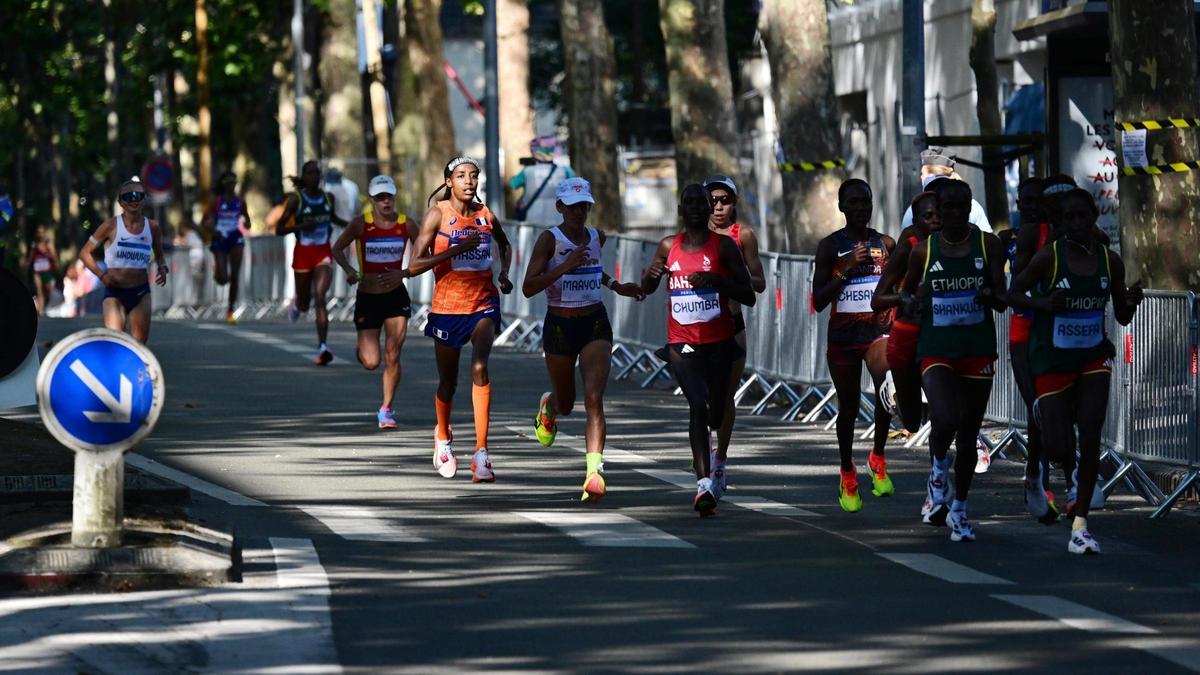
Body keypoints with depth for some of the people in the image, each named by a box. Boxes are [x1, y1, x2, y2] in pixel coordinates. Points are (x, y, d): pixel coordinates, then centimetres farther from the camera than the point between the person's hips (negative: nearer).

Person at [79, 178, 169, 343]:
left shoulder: (152, 228, 4)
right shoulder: (111, 226, -6)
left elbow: (159, 256, 21)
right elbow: (85, 252, 1)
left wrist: (163, 268, -2)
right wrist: (101, 274, -13)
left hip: (141, 292, 4)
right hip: (115, 293, -4)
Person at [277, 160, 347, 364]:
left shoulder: (328, 198, 4)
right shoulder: (295, 199, -6)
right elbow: (279, 229, -7)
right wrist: (300, 226, -24)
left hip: (323, 253, 1)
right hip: (303, 254, -1)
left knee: (320, 297, -18)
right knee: (304, 305, 12)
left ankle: (322, 347, -25)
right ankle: (297, 304, 53)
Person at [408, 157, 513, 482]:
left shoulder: (485, 214, 3)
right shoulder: (437, 214, -7)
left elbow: (505, 244, 26)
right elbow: (414, 265, -14)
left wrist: (504, 273, 8)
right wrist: (456, 249, -21)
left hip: (484, 303, 1)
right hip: (447, 305, -1)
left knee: (479, 367, -22)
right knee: (448, 382, 13)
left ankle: (481, 452, -24)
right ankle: (443, 436, 45)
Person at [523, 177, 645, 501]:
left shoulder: (596, 237, 5)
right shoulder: (549, 239, -11)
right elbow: (528, 288, -19)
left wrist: (617, 286, 15)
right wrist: (564, 267, -28)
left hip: (595, 324, 2)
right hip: (559, 326, -2)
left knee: (594, 397, -17)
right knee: (565, 404, 15)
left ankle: (595, 470, -26)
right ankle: (548, 405, 55)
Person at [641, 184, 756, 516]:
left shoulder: (724, 246, -1)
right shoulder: (669, 246, 8)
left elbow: (749, 296, -3)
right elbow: (646, 289, 22)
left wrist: (716, 280, -19)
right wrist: (651, 274, -1)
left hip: (719, 341, 0)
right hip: (681, 342, 0)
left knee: (717, 411, 13)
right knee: (698, 404, -19)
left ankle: (717, 465, 46)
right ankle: (704, 484, -27)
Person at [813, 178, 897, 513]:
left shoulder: (886, 244, 6)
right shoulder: (830, 246, -1)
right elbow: (818, 302, -6)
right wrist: (846, 269, -16)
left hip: (879, 330, 1)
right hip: (843, 335, -1)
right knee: (848, 407, 6)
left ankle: (878, 457, -5)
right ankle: (847, 473, 27)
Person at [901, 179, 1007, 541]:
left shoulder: (987, 244, 0)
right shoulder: (924, 250, 2)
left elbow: (1003, 302, -2)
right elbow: (907, 293, 18)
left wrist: (991, 297, -25)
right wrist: (912, 302, -6)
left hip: (978, 351, 1)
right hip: (937, 351, -1)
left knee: (968, 436, 7)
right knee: (945, 420, -24)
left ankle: (959, 510, 24)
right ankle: (938, 475, 7)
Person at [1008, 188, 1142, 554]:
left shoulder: (1110, 261, -2)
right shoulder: (1048, 257, -12)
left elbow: (1122, 317, 7)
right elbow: (1014, 292, -5)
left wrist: (1131, 302, -16)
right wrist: (1043, 304, -24)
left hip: (1094, 358, 2)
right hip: (1052, 360, -2)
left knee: (1090, 439, -8)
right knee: (1059, 450, -1)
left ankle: (1080, 526, -1)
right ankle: (1044, 411, 37)